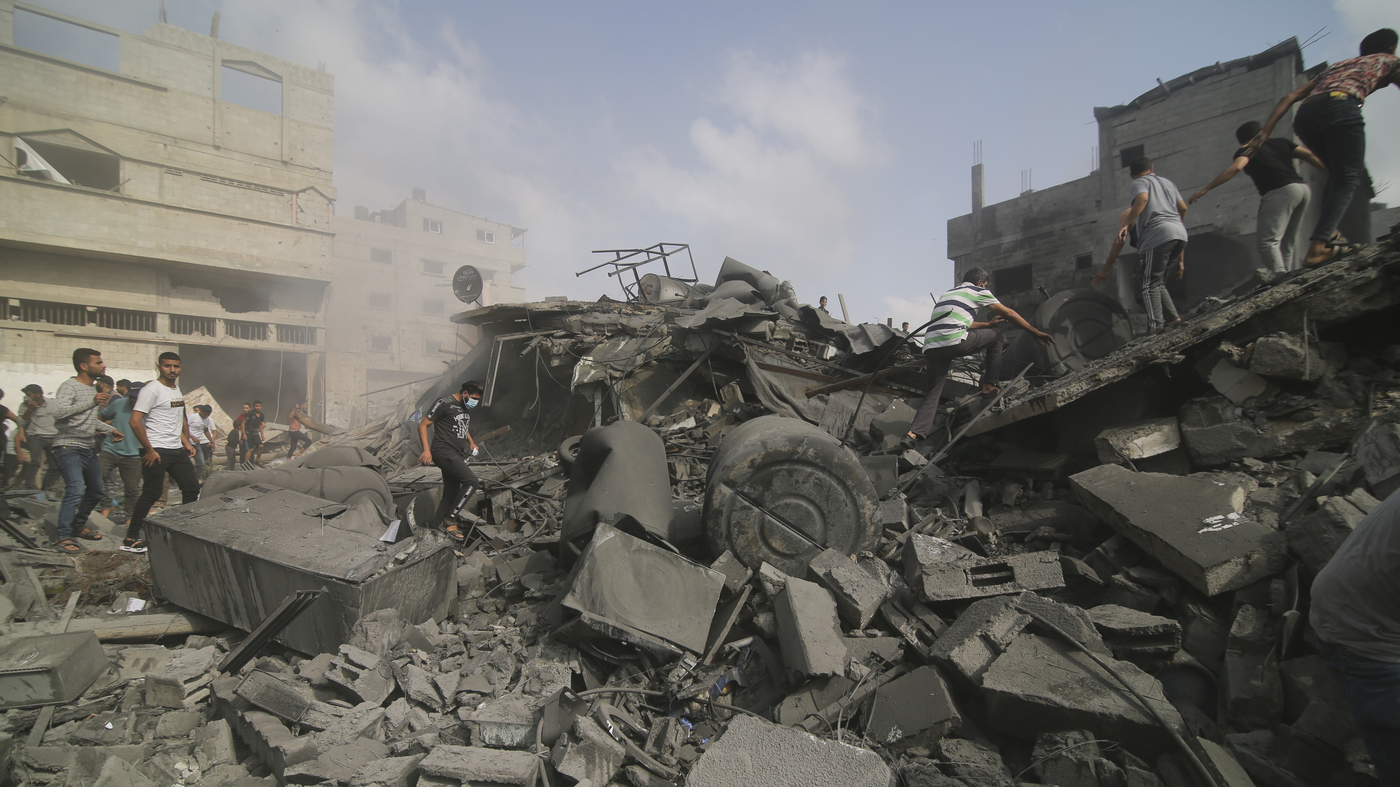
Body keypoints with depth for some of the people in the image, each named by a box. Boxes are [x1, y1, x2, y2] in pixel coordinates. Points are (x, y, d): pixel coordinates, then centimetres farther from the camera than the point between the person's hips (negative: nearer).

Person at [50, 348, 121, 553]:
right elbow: (57, 411, -32)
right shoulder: (69, 386, -14)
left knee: (96, 490, 15)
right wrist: (92, 402, -34)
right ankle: (64, 537, -9)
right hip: (69, 447, -9)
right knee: (75, 491, -18)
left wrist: (110, 430, 22)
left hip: (90, 448, 9)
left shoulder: (94, 389, 13)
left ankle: (79, 525, 32)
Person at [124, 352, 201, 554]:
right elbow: (135, 421, -19)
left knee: (192, 487, 10)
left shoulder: (177, 389, 14)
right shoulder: (152, 389, -12)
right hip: (156, 451, -8)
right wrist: (149, 450, -18)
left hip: (177, 450, 8)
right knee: (151, 493, -4)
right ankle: (131, 539, 7)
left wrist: (186, 442, 16)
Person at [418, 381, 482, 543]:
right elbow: (423, 425, -10)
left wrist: (471, 442, 18)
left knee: (451, 493, 8)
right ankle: (450, 520, -13)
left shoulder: (466, 408, 17)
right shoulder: (444, 404, -9)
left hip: (458, 455, 9)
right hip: (443, 451, -9)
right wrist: (426, 450, -19)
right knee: (471, 480, -20)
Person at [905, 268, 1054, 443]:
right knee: (995, 337, 19)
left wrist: (989, 324, 52)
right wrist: (1036, 332, 27)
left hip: (930, 347, 6)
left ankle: (913, 435, -11)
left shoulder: (948, 293, 35)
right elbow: (1008, 313, 20)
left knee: (932, 396, 8)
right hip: (953, 342, -6)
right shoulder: (978, 291, 16)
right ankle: (989, 386, 20)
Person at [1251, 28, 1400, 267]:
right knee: (1347, 179, -5)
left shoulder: (1337, 65, 39)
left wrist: (1265, 131, 19)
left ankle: (1327, 233, 3)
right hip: (1341, 107, -5)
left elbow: (1290, 97, 26)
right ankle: (1317, 247, -25)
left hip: (1305, 114, 5)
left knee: (1339, 172, 22)